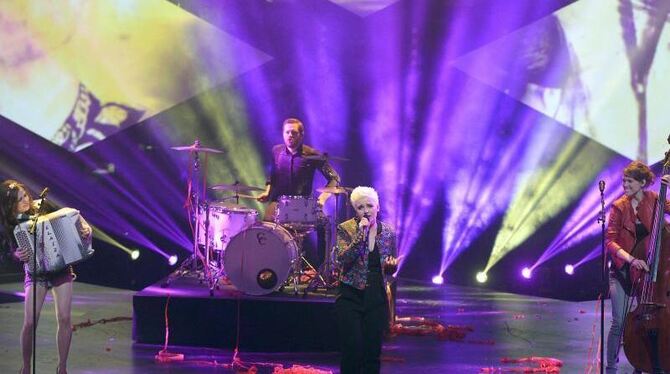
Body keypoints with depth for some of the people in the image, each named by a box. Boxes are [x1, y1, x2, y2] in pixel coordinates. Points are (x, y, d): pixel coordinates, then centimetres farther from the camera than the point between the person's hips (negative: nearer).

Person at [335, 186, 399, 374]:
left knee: (373, 351, 4)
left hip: (377, 298, 3)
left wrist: (392, 265, -8)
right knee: (352, 350, -7)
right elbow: (343, 260, -19)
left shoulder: (388, 232, 6)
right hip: (351, 297, -3)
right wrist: (360, 235, -24)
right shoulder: (345, 229, -4)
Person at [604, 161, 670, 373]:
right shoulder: (620, 206, -6)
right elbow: (610, 241, -10)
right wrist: (630, 259, -23)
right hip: (622, 270, -2)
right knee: (619, 322, -10)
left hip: (646, 268, 2)